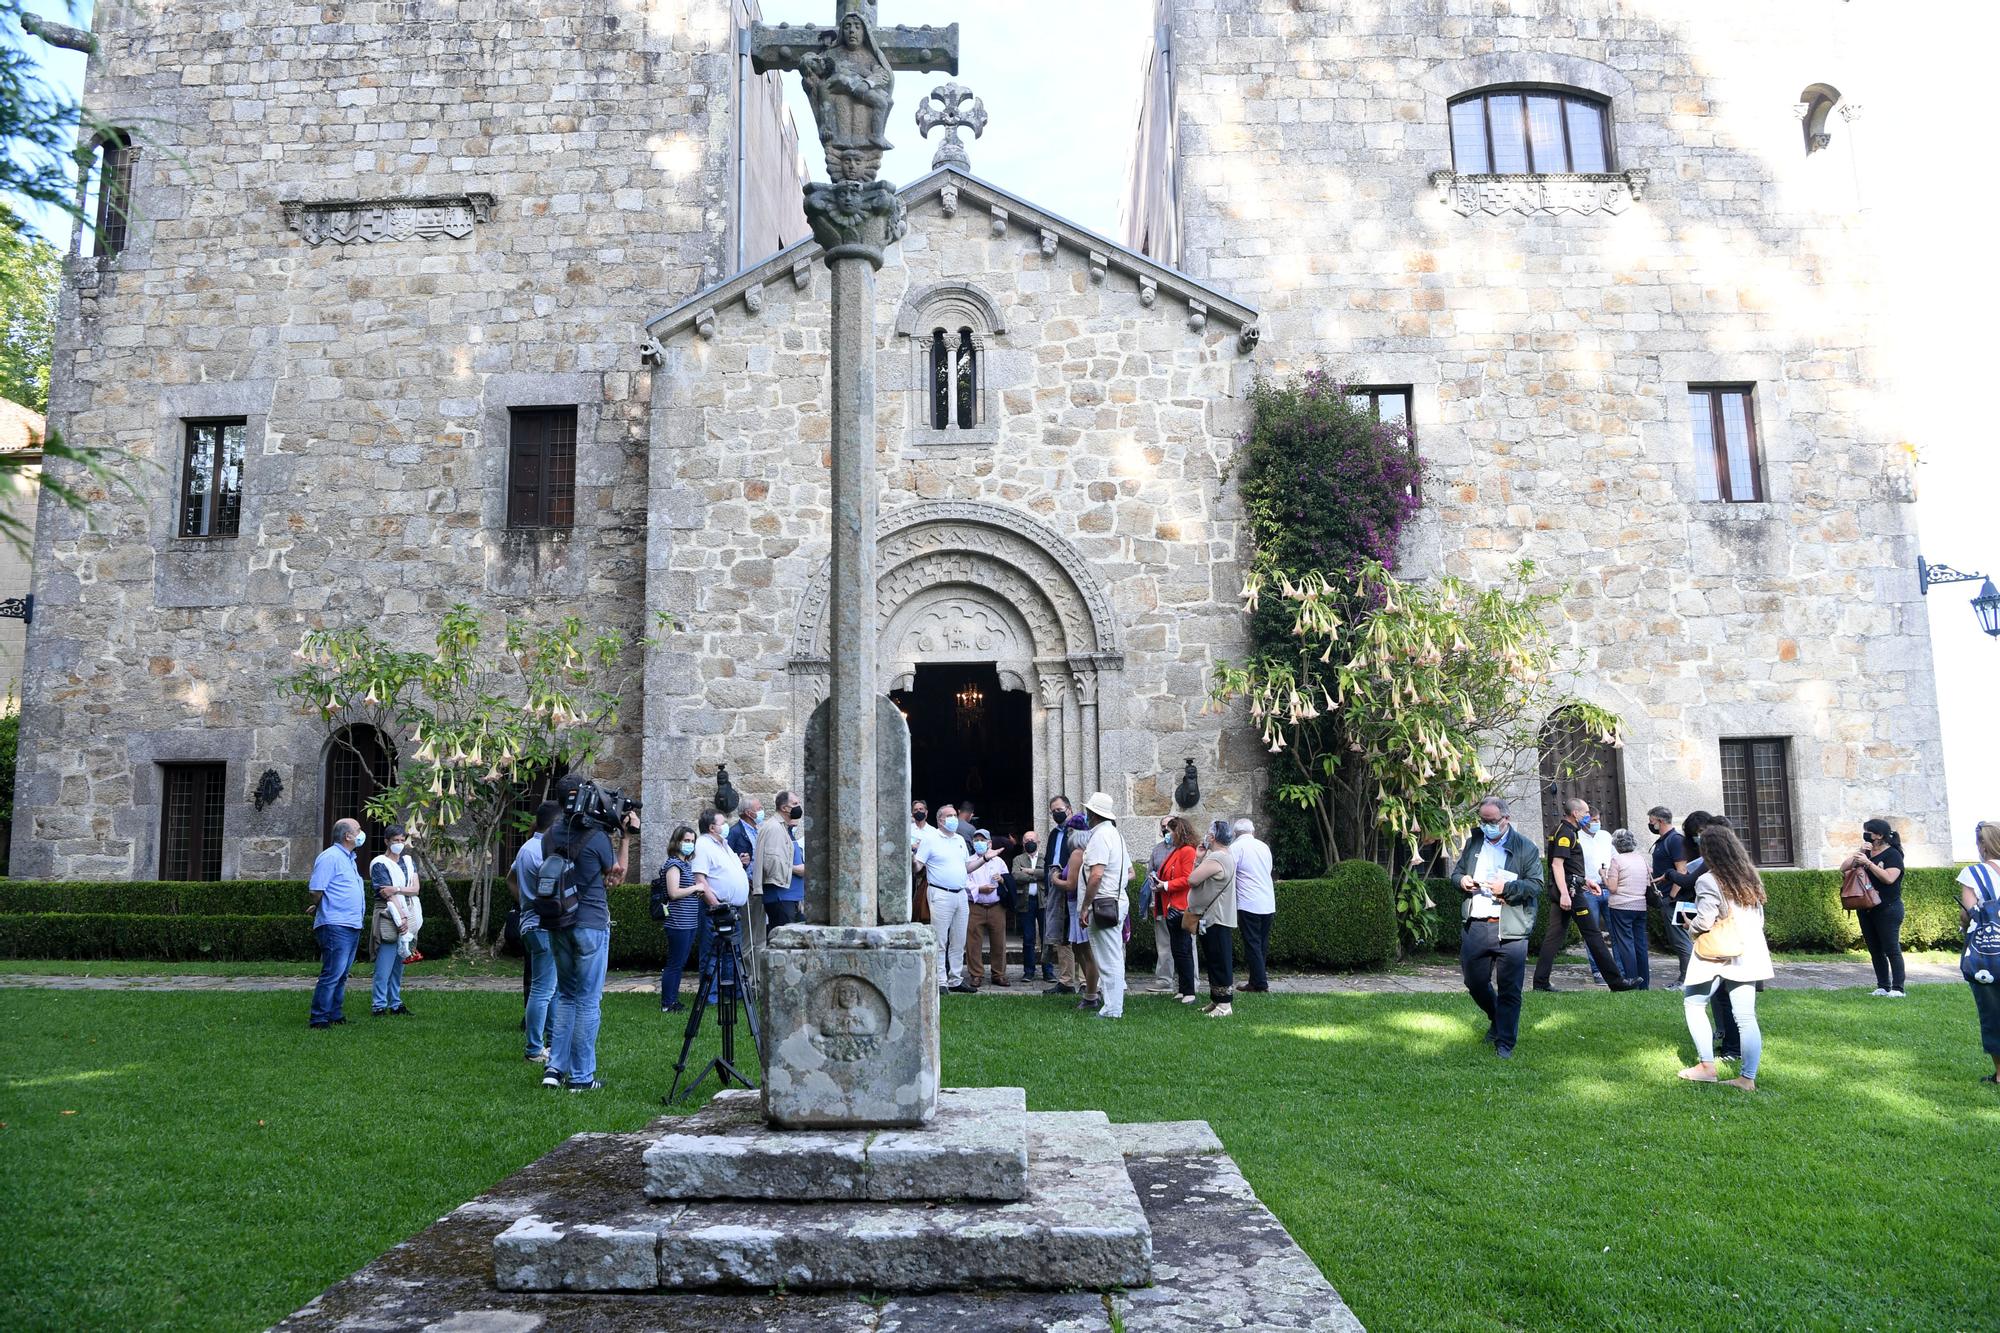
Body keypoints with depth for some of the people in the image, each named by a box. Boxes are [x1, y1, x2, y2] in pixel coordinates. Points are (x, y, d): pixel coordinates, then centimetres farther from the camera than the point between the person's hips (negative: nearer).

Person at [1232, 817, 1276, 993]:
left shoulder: (1236, 847, -6)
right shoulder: (1264, 847, 12)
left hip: (1249, 905, -6)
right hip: (1269, 904, 6)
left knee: (1252, 945, -1)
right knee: (1262, 944, 12)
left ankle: (1260, 984, -2)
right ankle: (1255, 981, 17)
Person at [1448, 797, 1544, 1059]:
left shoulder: (1525, 848, -3)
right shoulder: (1473, 843, 12)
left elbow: (1537, 885, -6)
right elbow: (1456, 871, 22)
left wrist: (1507, 887, -20)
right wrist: (1461, 880, -1)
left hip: (1510, 930, -5)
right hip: (1475, 926, 5)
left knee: (1509, 990, 0)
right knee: (1475, 983, 14)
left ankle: (1505, 1043, 11)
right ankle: (1497, 1019, 41)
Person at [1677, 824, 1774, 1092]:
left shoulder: (1708, 881, -14)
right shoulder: (1749, 877, 7)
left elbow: (1704, 922, -19)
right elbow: (1760, 917, 12)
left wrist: (1691, 927, 2)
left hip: (1717, 956, -6)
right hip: (1748, 955, 6)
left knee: (1694, 1004, 10)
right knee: (1746, 1017, 3)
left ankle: (1707, 1066, 7)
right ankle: (1748, 1077, 3)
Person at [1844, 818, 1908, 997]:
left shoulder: (1892, 854, -6)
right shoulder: (1865, 853, 14)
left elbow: (1889, 878, -20)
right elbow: (1843, 868, 7)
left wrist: (1868, 862, -21)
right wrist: (1858, 855, -6)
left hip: (1888, 909, -7)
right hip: (1866, 909, 7)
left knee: (1892, 949, -6)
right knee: (1875, 950, 8)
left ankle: (1897, 988, -3)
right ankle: (1882, 986, 14)